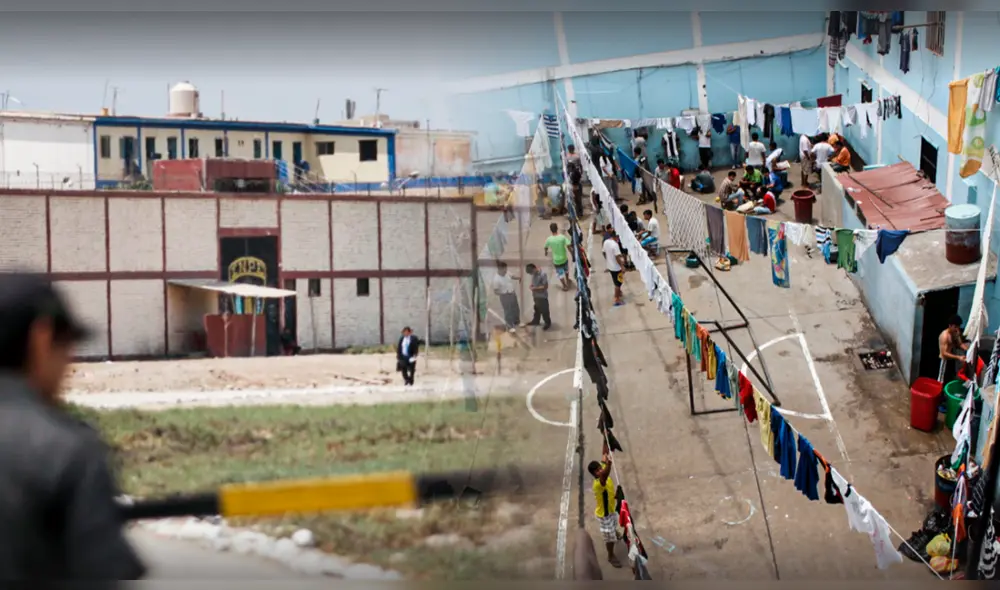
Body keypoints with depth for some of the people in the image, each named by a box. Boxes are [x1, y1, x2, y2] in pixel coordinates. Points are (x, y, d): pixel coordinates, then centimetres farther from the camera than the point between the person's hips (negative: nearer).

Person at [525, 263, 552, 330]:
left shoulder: (543, 274, -30)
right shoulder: (534, 273, -5)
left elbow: (545, 286, -26)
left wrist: (535, 288, -25)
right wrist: (532, 286, -7)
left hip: (542, 296, -8)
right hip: (536, 296, 8)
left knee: (544, 310, 8)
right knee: (537, 309, 25)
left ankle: (548, 323, 26)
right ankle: (535, 321, 44)